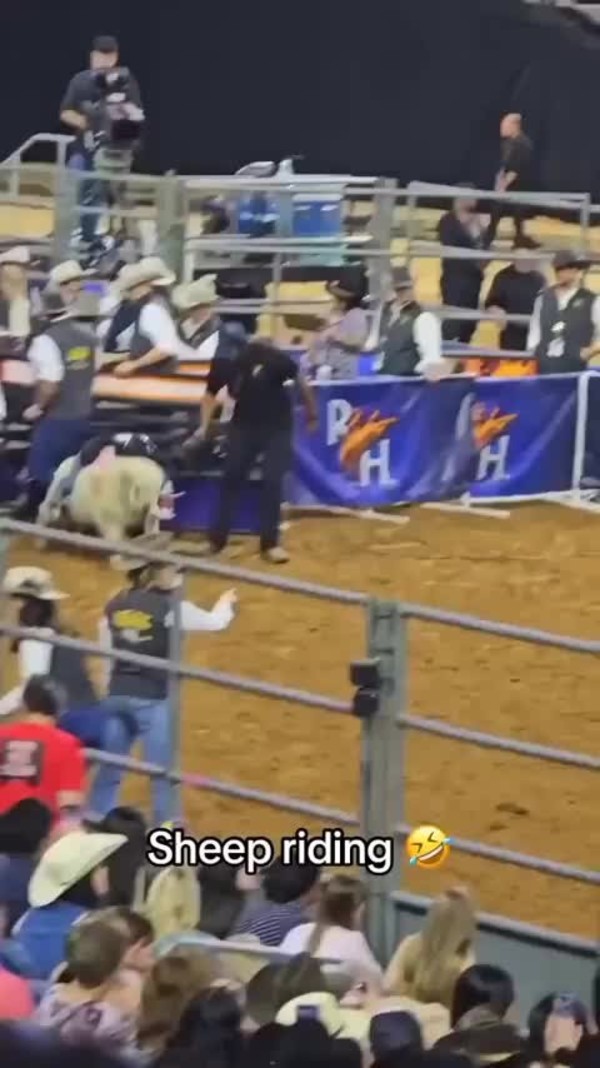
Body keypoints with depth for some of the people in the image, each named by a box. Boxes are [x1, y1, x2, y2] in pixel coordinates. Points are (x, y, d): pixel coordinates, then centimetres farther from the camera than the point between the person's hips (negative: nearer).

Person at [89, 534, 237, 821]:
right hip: (153, 699, -5)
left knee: (110, 768, 15)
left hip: (118, 695, 5)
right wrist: (226, 603, 25)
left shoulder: (114, 607, 4)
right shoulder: (169, 607, -12)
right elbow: (214, 622, 2)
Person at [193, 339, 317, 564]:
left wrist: (312, 414, -2)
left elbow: (300, 380, -12)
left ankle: (270, 543, -1)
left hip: (277, 426, -3)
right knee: (231, 478, 3)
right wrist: (204, 427, -10)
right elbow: (211, 394, 2)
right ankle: (217, 539, 10)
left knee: (272, 481, -8)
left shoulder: (270, 358, -26)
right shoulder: (223, 364, -14)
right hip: (244, 424, 3)